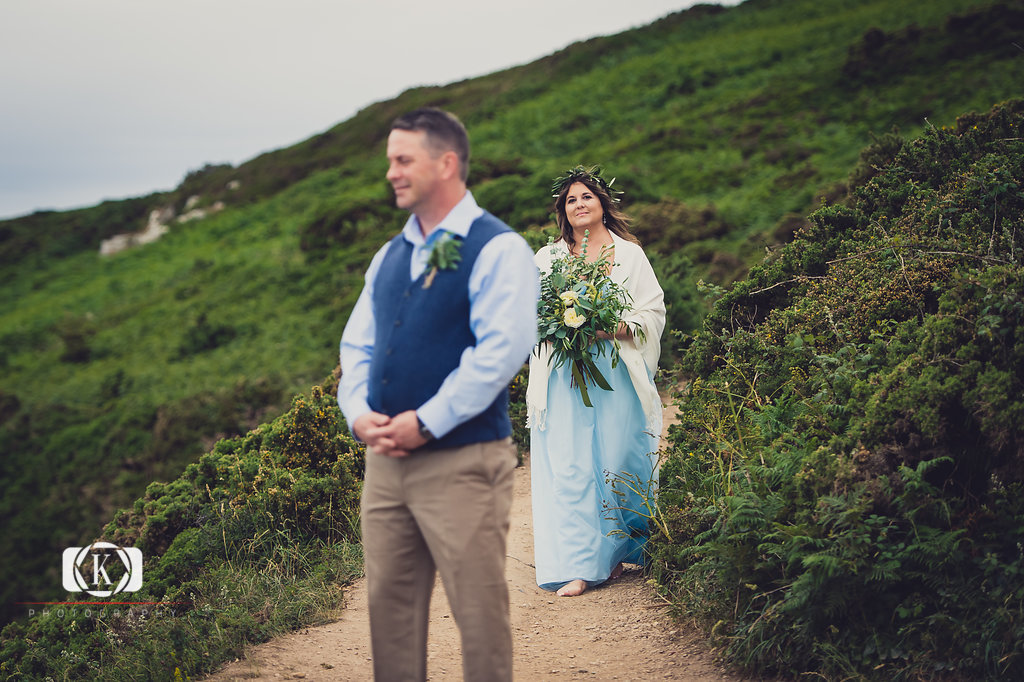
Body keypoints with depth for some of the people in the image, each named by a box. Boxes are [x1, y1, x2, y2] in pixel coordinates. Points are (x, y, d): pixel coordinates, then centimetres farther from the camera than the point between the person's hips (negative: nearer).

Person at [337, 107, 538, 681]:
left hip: (461, 460, -7)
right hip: (385, 459, 7)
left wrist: (426, 423, -18)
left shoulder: (497, 249, -7)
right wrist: (359, 413, -3)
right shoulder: (389, 256, 16)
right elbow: (357, 343, 17)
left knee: (479, 611, -1)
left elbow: (503, 350, -17)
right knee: (389, 602, 12)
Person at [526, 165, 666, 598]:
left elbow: (654, 313, 5)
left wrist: (616, 327, -13)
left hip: (617, 375, -1)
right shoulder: (546, 260, 16)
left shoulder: (629, 255, 11)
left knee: (617, 461, -3)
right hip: (563, 377, 1)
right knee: (567, 466, -8)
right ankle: (577, 566, -8)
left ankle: (615, 551, 14)